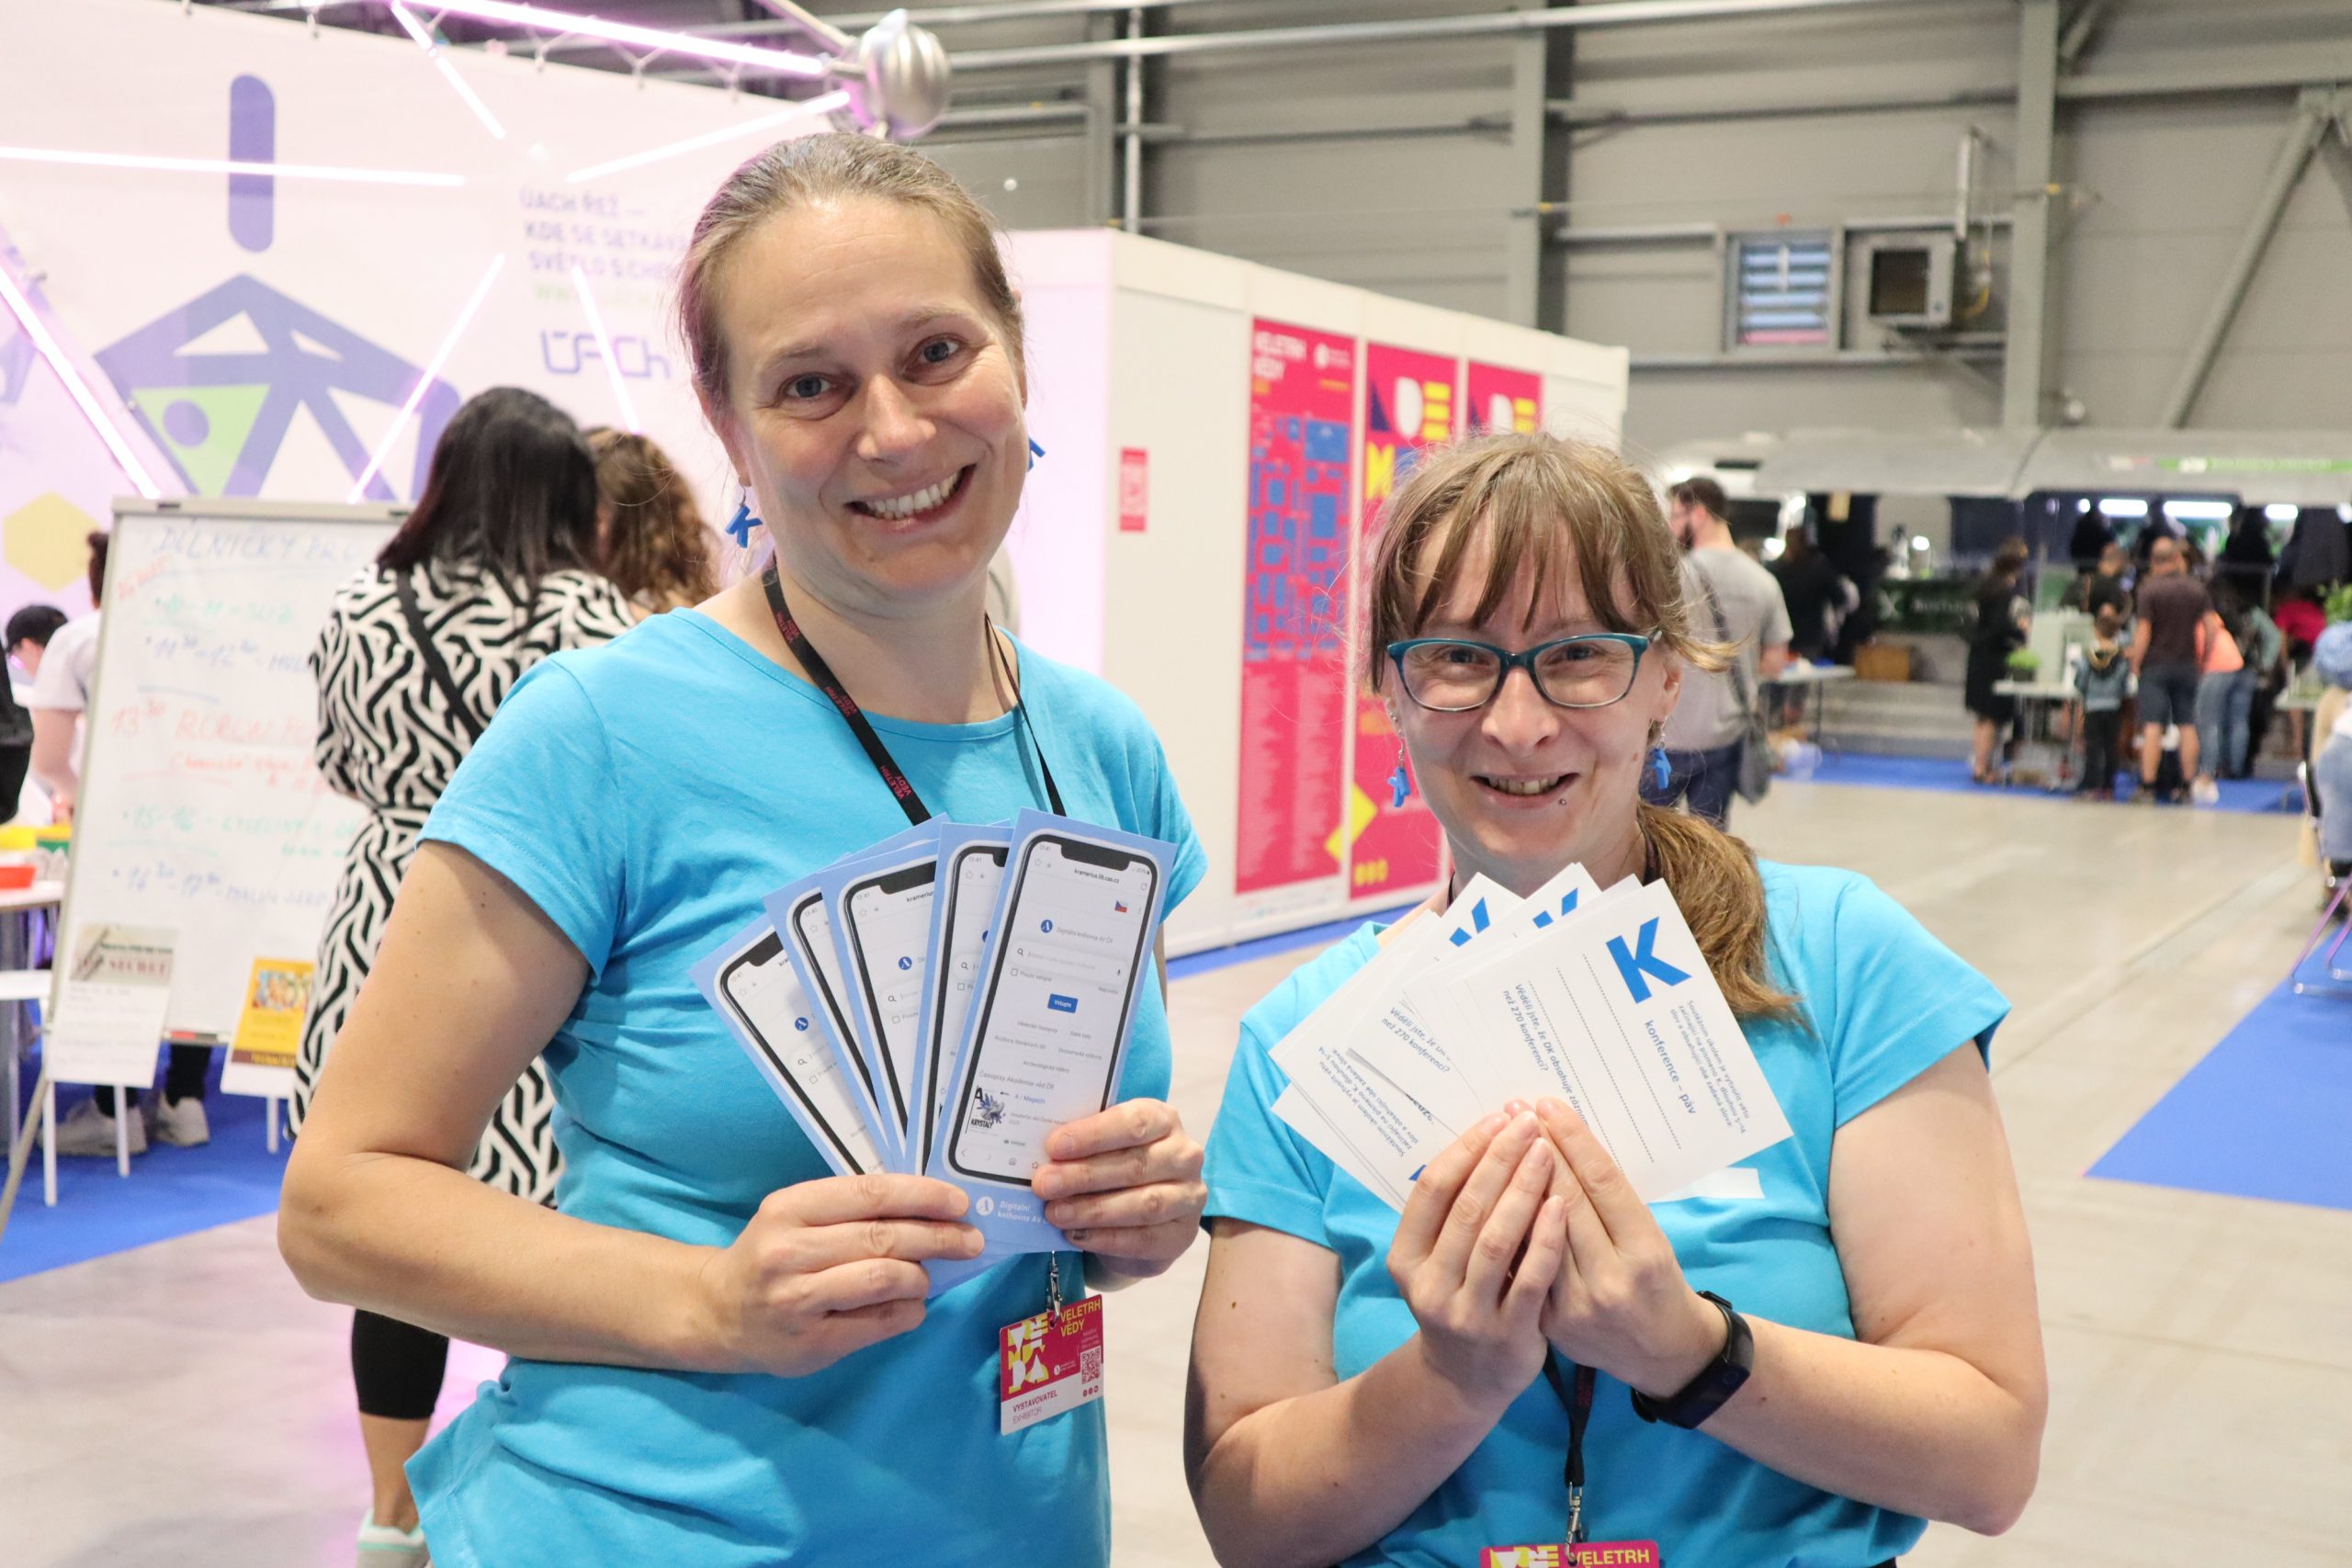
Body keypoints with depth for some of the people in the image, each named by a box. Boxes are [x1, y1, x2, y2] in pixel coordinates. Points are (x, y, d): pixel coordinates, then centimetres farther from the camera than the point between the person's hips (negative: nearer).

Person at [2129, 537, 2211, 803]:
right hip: (2187, 664, 4)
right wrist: (2204, 661, 14)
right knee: (2187, 726, 8)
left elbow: (2143, 631, -12)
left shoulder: (2149, 589, -8)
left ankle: (2148, 786, -8)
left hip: (2155, 664, -4)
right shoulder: (2197, 589, 5)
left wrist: (2135, 664, -4)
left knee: (2152, 726, -5)